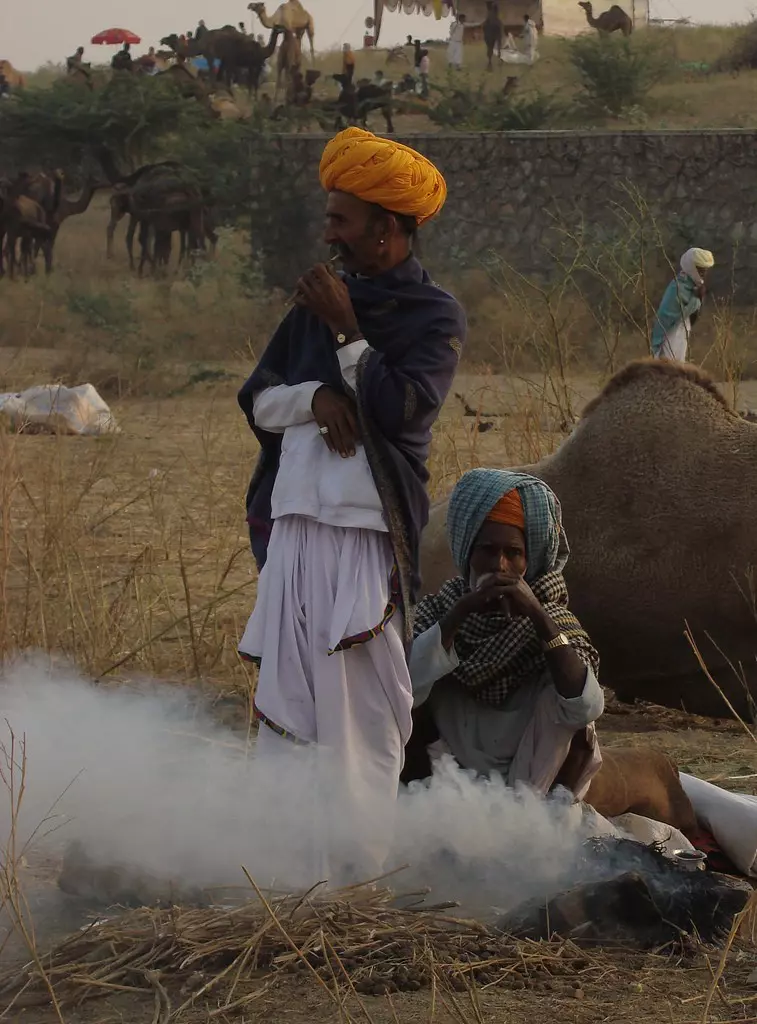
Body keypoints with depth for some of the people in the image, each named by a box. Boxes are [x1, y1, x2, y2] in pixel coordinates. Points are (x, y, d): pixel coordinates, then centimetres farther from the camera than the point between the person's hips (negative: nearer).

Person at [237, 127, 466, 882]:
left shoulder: (434, 316, 0)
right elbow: (256, 398, 12)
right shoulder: (320, 300, 16)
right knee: (283, 700, 5)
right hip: (293, 524, 5)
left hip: (367, 532, -5)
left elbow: (400, 408, -13)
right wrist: (315, 398, -8)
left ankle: (361, 870, -5)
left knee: (362, 709, -8)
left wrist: (345, 330, -8)